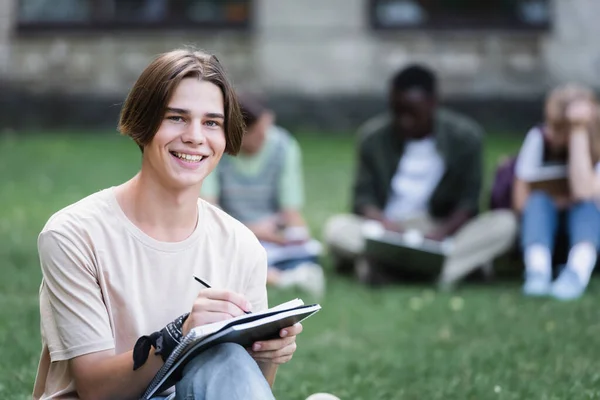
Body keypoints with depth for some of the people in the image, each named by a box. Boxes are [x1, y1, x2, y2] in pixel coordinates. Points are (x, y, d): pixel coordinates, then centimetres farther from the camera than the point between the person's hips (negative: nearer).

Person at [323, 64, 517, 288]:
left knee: (505, 223, -27)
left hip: (443, 229, 0)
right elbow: (363, 196, -2)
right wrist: (386, 224, -24)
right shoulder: (373, 136, -3)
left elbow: (469, 199, -4)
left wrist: (442, 233, -24)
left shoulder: (465, 136, -5)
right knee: (336, 229, -30)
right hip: (388, 231, 0)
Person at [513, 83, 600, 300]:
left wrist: (579, 133, -32)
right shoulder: (539, 137, -12)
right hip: (542, 220, 1)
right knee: (538, 201, -29)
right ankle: (538, 272, -52)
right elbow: (521, 201, -12)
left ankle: (578, 271, -55)